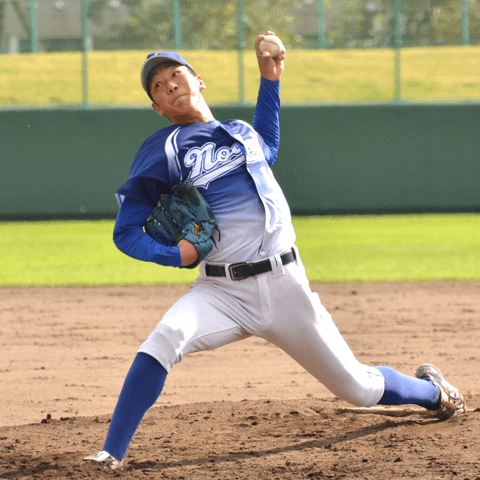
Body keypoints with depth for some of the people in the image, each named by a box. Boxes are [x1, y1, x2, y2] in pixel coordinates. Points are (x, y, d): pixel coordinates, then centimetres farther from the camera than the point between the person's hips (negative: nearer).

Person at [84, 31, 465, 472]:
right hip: (222, 293, -3)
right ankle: (111, 456, -29)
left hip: (285, 285, 3)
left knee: (359, 388, 9)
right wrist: (175, 255, -19)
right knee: (166, 338, -34)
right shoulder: (162, 153, -1)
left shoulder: (242, 133, 13)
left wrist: (270, 77, 30)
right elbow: (126, 232, 0)